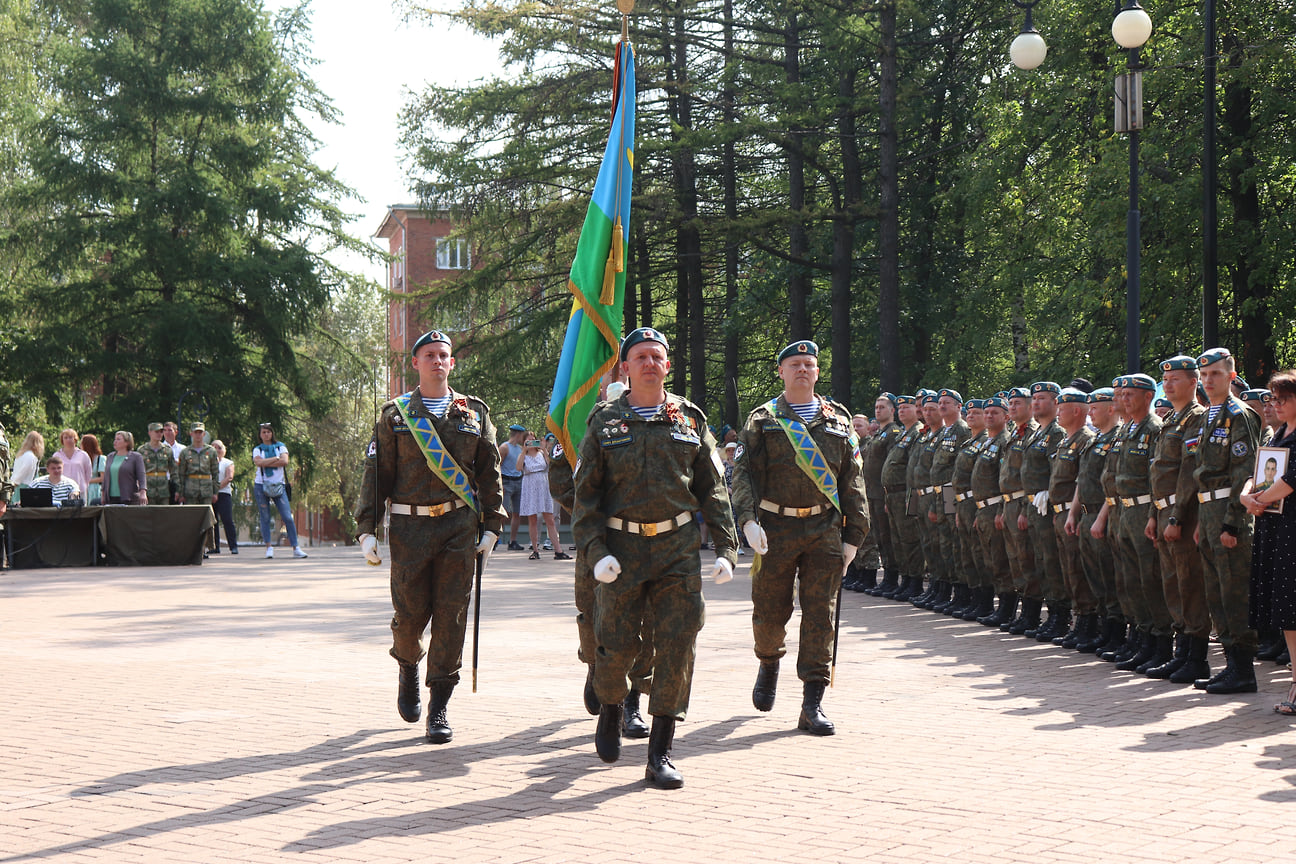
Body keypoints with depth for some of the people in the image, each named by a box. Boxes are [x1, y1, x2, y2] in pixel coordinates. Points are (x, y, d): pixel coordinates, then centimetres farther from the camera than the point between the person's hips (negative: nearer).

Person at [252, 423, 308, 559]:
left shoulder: (280, 446, 10)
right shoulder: (257, 450, 10)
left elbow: (285, 461, -8)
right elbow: (259, 462, -10)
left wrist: (266, 463, -9)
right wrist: (276, 458, -7)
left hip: (279, 486, 0)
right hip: (261, 486, 1)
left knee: (288, 517, -8)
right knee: (265, 518, -2)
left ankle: (296, 548, -6)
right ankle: (269, 548, 3)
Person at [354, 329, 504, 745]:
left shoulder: (474, 413, 9)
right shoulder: (395, 415, 6)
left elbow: (490, 473, 11)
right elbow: (376, 474, 4)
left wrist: (490, 525, 4)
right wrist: (366, 529, -2)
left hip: (460, 528, 1)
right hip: (410, 527, -1)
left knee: (451, 616, -3)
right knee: (410, 613, -1)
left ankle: (439, 707, 4)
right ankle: (407, 668, 33)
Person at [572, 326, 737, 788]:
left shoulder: (690, 420, 7)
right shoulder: (604, 422, 3)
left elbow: (713, 489, 10)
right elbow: (586, 492, 3)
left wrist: (725, 548, 2)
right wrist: (596, 550, -8)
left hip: (678, 547, 1)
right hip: (622, 547, -1)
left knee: (677, 645, -5)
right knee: (617, 644, 1)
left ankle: (660, 753, 2)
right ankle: (610, 707, 35)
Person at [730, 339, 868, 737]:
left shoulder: (838, 421, 9)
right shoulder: (762, 420, 4)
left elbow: (853, 481, 10)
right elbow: (745, 474, -2)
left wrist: (853, 535, 5)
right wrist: (748, 519, -18)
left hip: (824, 530, 1)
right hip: (775, 529, -1)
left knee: (820, 615, -3)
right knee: (770, 611, 5)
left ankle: (812, 705, 0)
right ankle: (769, 662, 38)